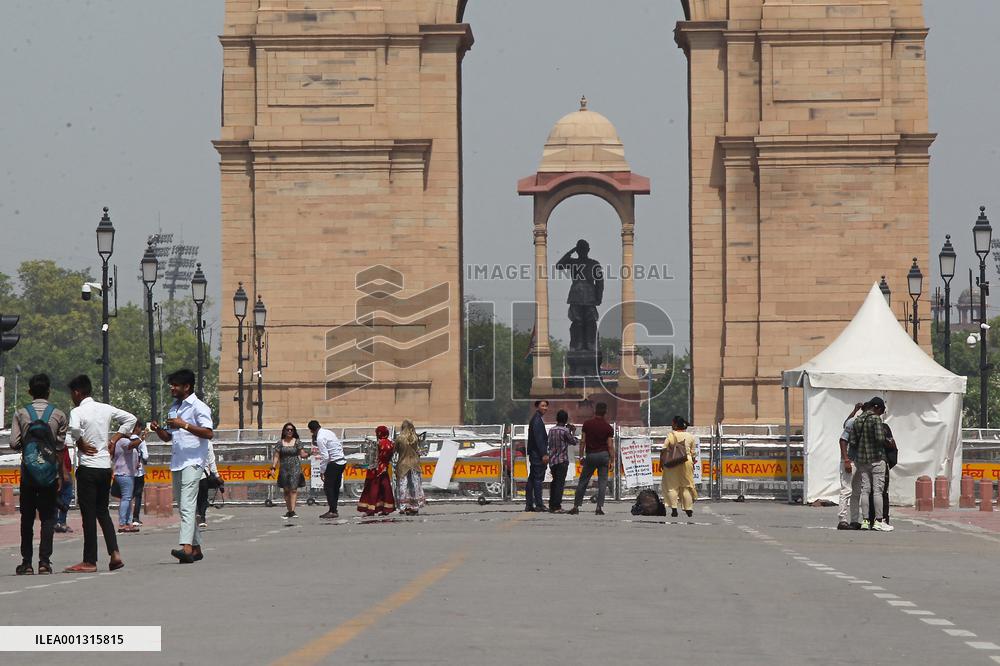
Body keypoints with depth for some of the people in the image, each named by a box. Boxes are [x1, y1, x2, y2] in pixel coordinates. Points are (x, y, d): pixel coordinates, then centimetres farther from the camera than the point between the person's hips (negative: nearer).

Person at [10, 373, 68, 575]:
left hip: (28, 472, 0)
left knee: (27, 517, 8)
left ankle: (26, 562, 6)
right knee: (48, 517, 4)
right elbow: (60, 448, -2)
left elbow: (14, 443, -8)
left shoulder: (21, 414, -1)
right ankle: (44, 561, -5)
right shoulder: (58, 415, -1)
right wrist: (62, 475, 6)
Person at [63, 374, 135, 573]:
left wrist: (81, 444, -13)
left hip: (88, 467, -6)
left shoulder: (77, 411, -11)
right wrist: (114, 439, 13)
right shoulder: (106, 409, 8)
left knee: (88, 514, -1)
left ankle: (90, 561, 2)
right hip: (106, 466, 6)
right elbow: (130, 419, 15)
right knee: (103, 512, 16)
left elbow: (74, 430, -31)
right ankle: (115, 553, 3)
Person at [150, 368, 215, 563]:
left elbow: (209, 433, -17)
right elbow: (167, 437, 26)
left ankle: (186, 547, -31)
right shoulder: (173, 408, 20)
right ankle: (196, 548, 15)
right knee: (182, 507, 9)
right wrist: (158, 429, 4)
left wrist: (184, 425, -24)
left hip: (192, 462, -9)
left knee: (187, 505, -20)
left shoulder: (198, 407, -6)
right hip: (176, 463, 9)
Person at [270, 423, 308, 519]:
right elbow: (276, 456, 7)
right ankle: (288, 510, 12)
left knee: (293, 489, -12)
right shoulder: (280, 442, 7)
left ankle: (292, 511, -18)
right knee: (286, 490, 5)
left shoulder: (297, 442, 4)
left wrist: (309, 454, -18)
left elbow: (302, 454, 3)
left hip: (295, 468, -2)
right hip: (284, 468, 2)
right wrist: (273, 468, -1)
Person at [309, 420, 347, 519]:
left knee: (328, 487, -5)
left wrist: (322, 471, -11)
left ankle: (332, 511, -10)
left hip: (334, 463, -9)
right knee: (335, 487, 14)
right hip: (342, 461, 9)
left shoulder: (320, 438, -14)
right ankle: (333, 510, 17)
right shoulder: (328, 432, 12)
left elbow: (325, 456, -19)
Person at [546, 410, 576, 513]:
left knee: (554, 482, 16)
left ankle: (552, 505, 18)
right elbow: (574, 442, -2)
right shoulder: (565, 431, -10)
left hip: (552, 460, 6)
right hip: (562, 460, -6)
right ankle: (557, 506, -10)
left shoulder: (551, 430, 7)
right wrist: (572, 432, 16)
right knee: (560, 483, -5)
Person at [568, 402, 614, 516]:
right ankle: (599, 507, -5)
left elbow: (583, 442, -1)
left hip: (590, 455, 1)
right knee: (602, 482, 3)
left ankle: (576, 506, 8)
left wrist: (581, 456, 5)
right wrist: (612, 460, 0)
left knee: (583, 482, 8)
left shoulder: (587, 424, -1)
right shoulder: (608, 427, -3)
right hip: (603, 455, -1)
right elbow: (610, 446, -5)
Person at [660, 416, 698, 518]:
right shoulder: (691, 437, 2)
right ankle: (689, 509, 9)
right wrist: (693, 463, 15)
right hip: (686, 462, 3)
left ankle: (674, 509, -4)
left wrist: (661, 463, 0)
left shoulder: (671, 436, -8)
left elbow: (664, 451, -9)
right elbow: (693, 452, 5)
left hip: (672, 464, -2)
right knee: (686, 486, 10)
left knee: (672, 486, 5)